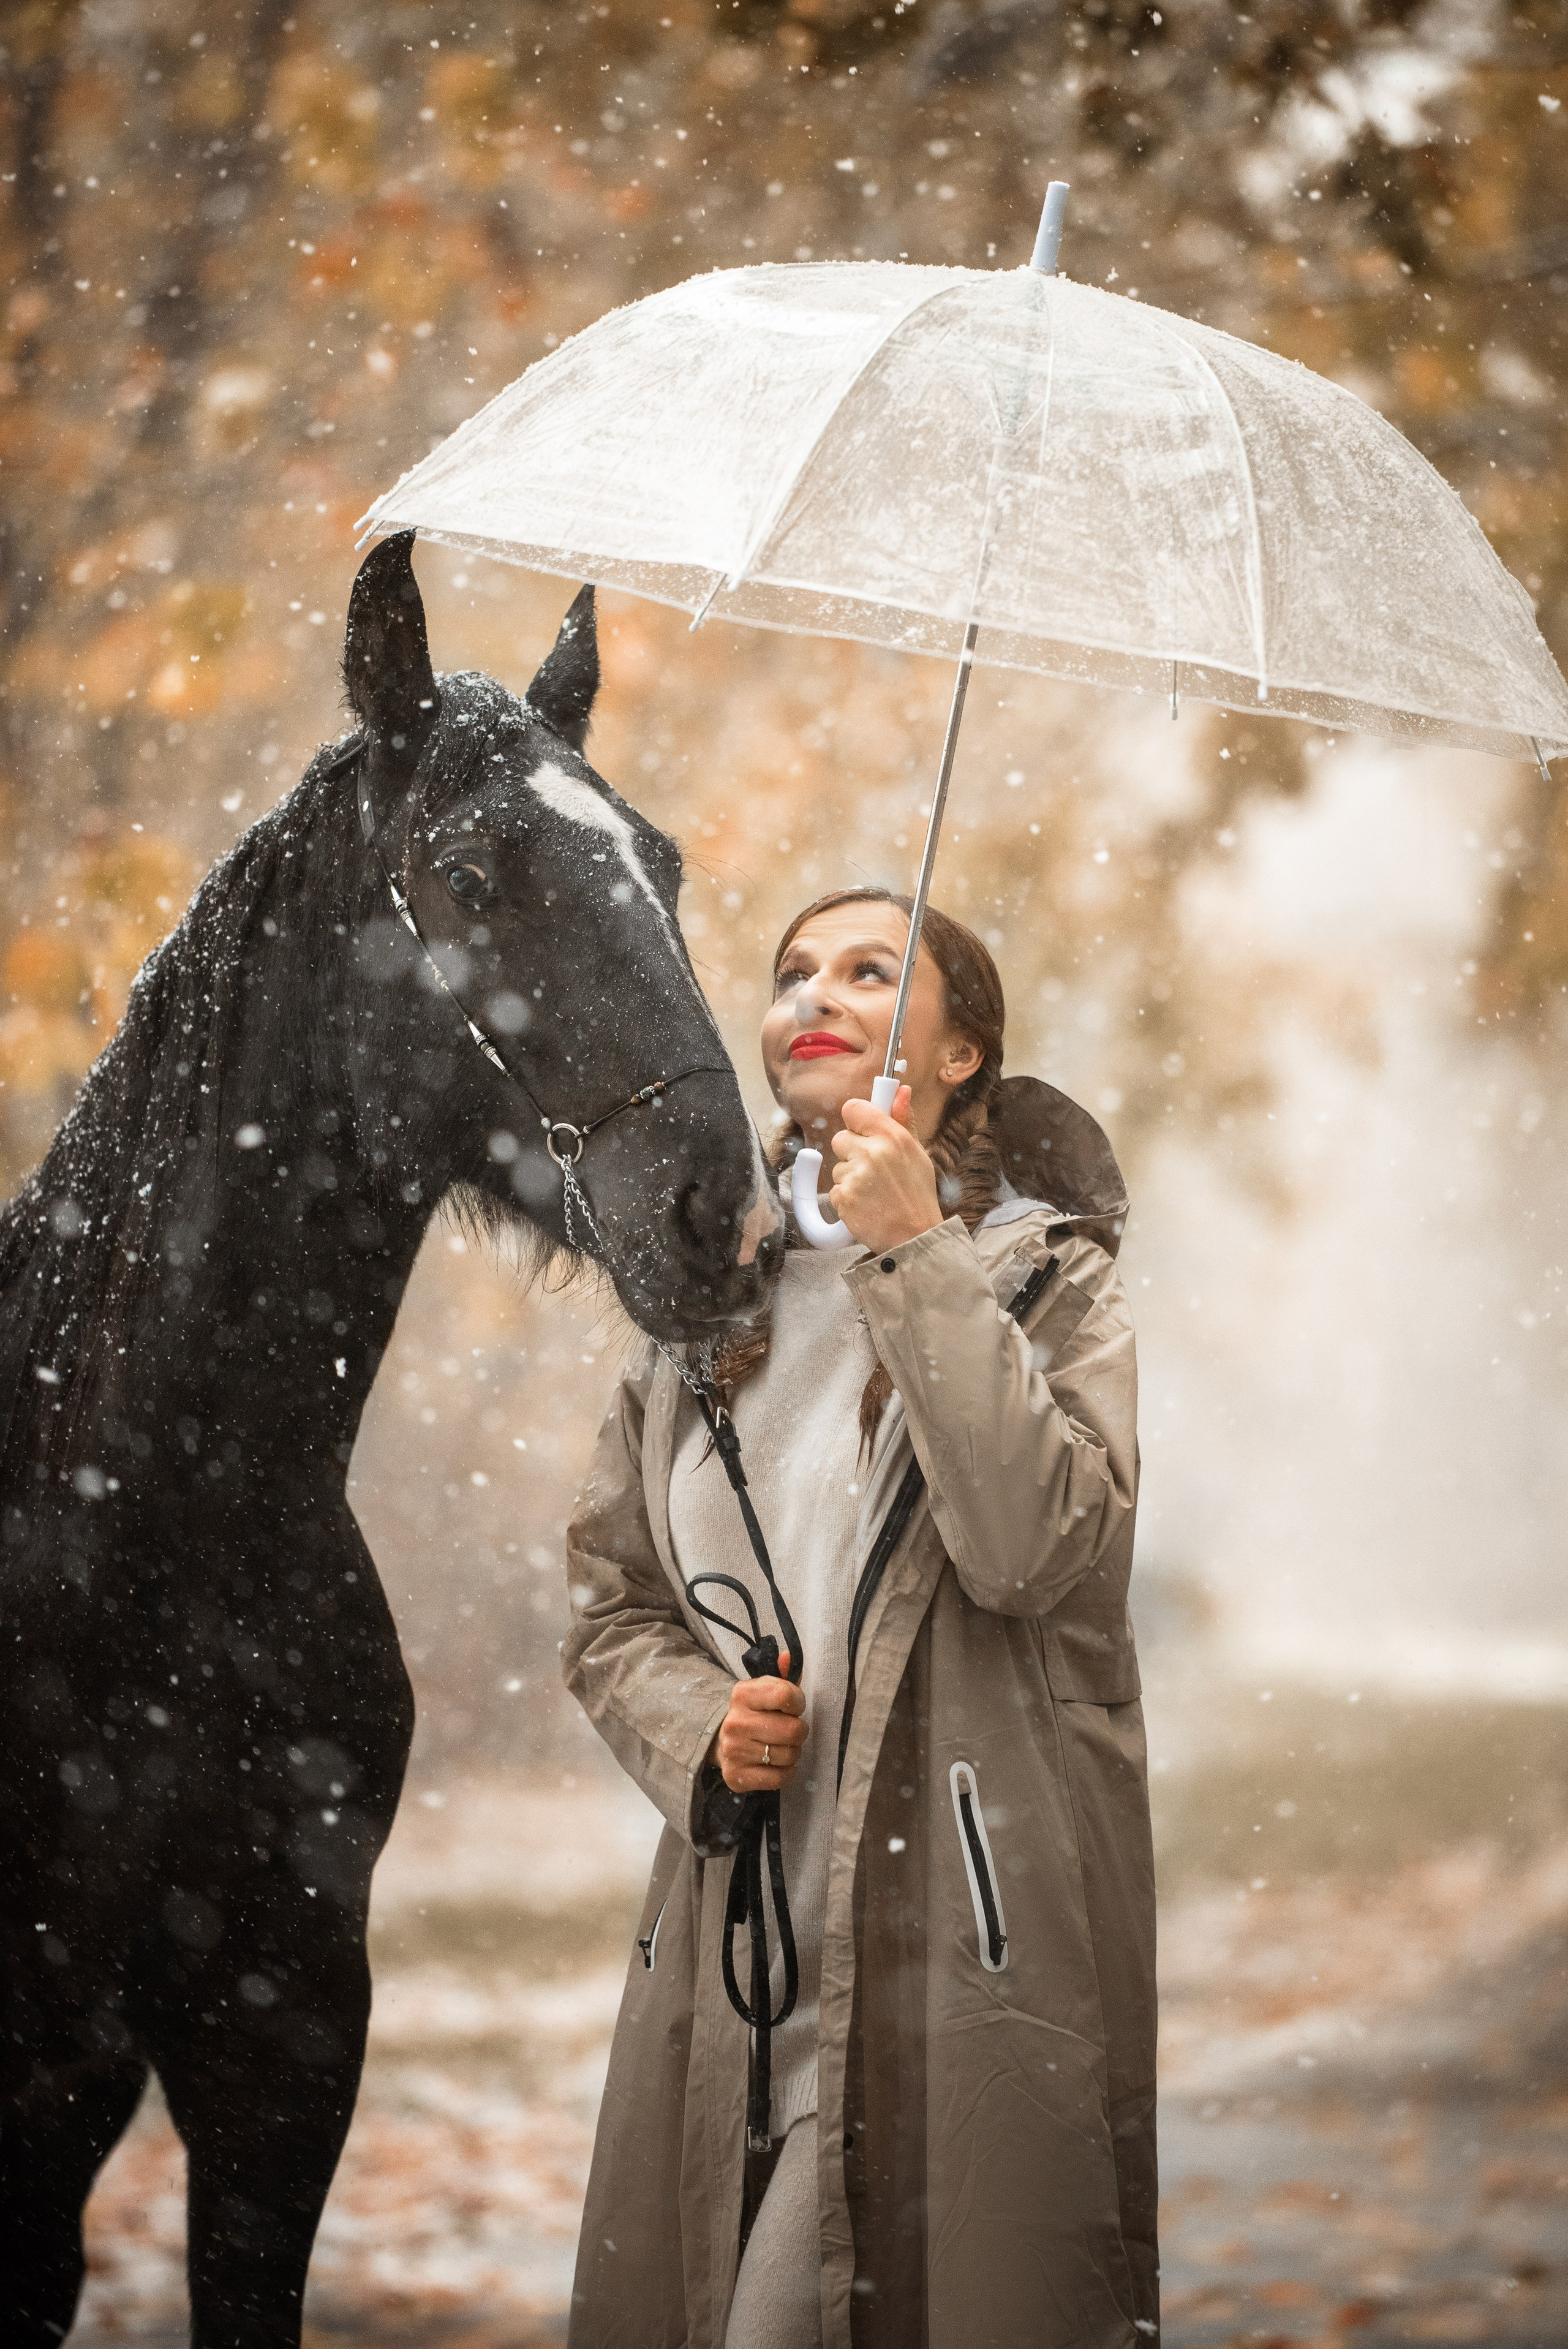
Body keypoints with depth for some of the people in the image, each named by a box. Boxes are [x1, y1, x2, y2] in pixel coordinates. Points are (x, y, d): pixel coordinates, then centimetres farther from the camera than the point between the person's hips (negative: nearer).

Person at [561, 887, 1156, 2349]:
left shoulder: (1048, 1280, 1)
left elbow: (1040, 1549, -17)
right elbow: (608, 1610, 17)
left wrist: (918, 1261, -17)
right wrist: (699, 1729, -4)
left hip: (973, 1945, -4)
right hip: (738, 1941, 4)